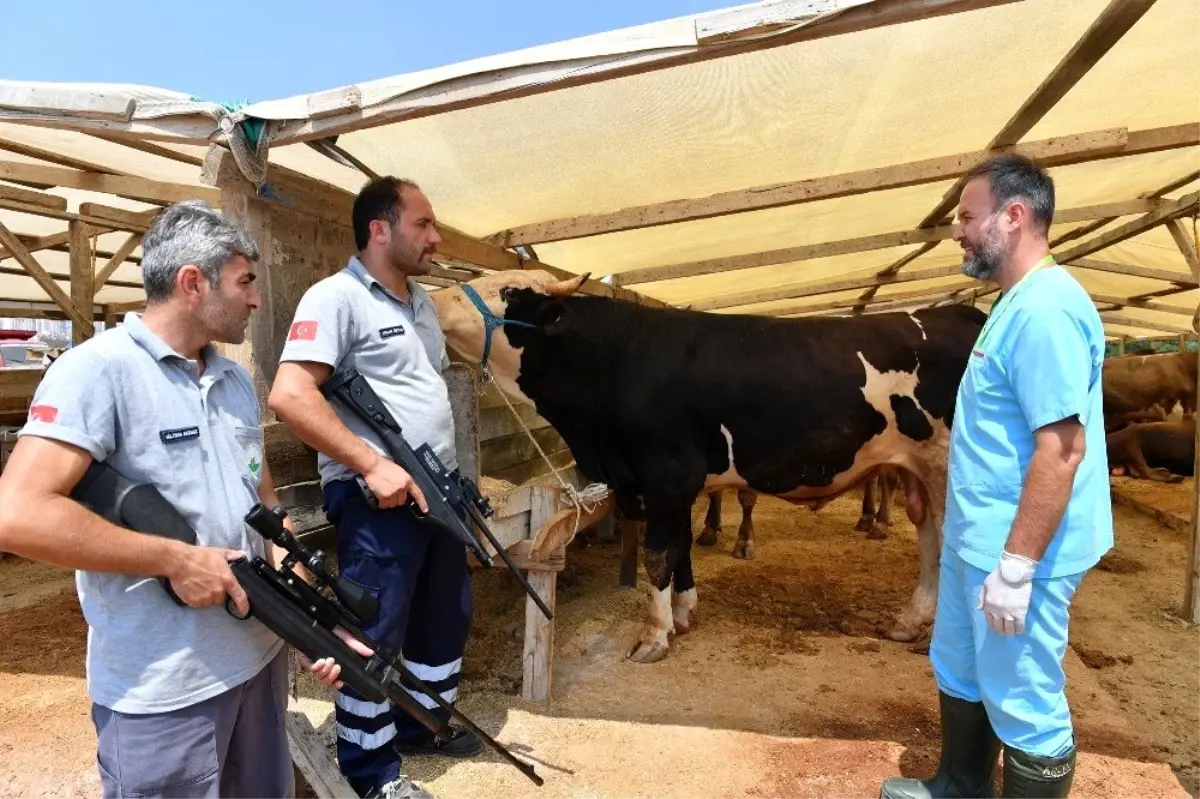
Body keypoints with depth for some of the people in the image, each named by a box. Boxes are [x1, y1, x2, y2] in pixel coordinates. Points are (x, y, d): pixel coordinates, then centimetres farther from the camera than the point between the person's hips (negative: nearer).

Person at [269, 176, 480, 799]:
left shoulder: (421, 302, 14)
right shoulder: (336, 297, -13)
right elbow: (289, 396, -23)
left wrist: (447, 473, 14)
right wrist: (372, 464, -24)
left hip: (438, 488, 9)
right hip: (377, 496, -9)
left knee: (447, 614, 20)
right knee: (375, 631, 6)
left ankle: (425, 722, 42)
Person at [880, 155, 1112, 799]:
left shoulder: (1045, 310, -22)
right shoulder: (1017, 304, 11)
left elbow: (1062, 448, -26)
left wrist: (1017, 566, -25)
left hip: (1016, 550, -11)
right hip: (976, 537, 11)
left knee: (1022, 704, 6)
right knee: (960, 672, 24)